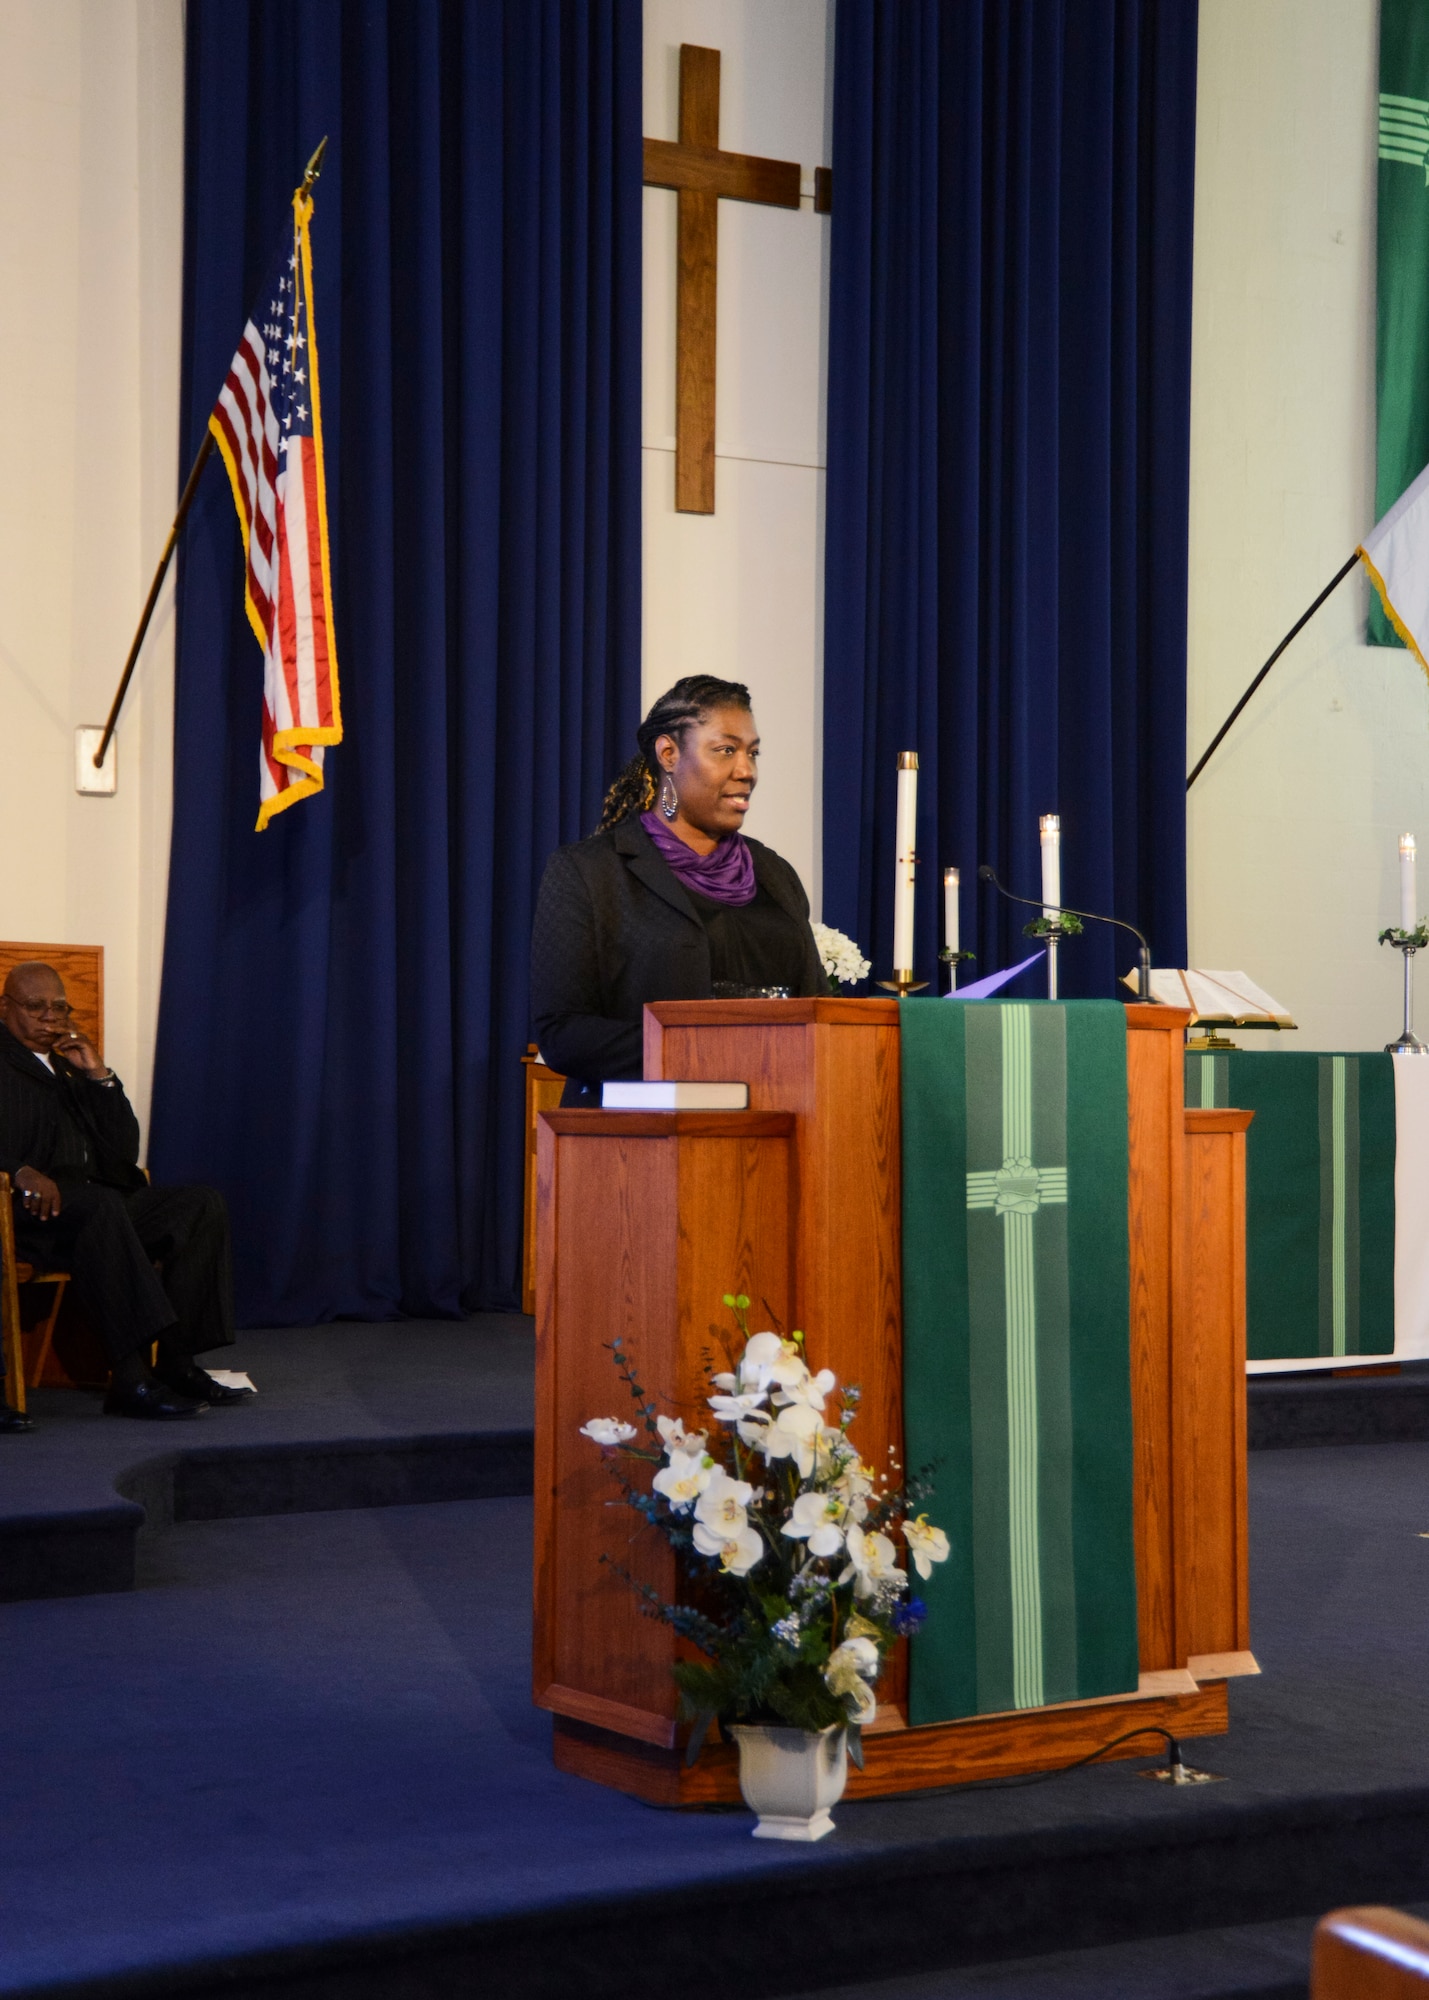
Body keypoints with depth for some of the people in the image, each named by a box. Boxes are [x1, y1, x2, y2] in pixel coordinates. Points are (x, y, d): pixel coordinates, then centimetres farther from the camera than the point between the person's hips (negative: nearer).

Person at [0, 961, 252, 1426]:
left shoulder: (70, 1065, 27)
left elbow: (123, 1153, 17)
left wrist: (99, 1076, 8)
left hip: (99, 1204, 8)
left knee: (202, 1205, -11)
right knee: (99, 1205, -38)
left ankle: (175, 1365, -19)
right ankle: (131, 1378, -44)